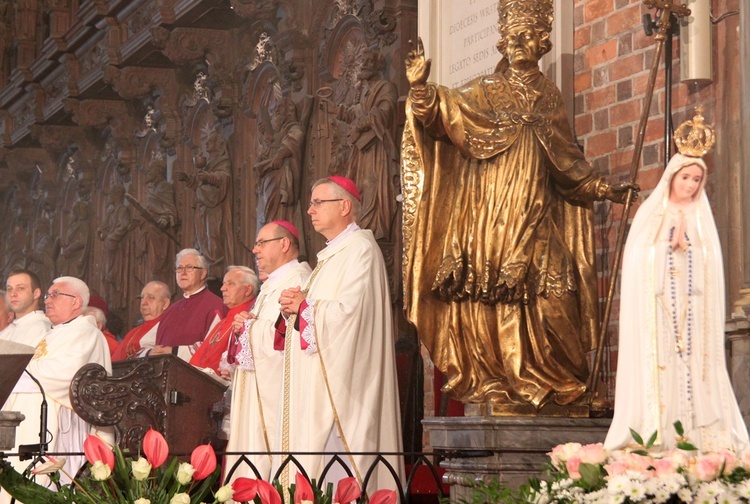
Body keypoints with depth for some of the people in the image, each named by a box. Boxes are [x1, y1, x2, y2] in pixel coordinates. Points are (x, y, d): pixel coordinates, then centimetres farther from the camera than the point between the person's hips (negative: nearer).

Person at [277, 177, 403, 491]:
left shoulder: (360, 249, -10)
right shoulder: (331, 254, 20)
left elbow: (348, 311, -21)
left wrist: (304, 305, -8)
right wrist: (295, 306, 1)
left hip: (341, 379, -10)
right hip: (316, 382, 10)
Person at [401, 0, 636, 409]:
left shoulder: (549, 96, 17)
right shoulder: (484, 91, 9)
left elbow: (566, 161, 21)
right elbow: (443, 112, -6)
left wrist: (603, 188, 14)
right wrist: (421, 88, -24)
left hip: (535, 217, 2)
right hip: (490, 217, -2)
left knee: (541, 297, -7)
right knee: (494, 299, -9)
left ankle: (549, 387, -4)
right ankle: (501, 389, -7)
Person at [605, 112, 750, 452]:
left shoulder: (701, 218, 15)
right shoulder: (651, 214, 8)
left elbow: (710, 266, 7)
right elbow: (639, 260, 1)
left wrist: (683, 244, -6)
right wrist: (671, 245, -8)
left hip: (692, 306, 2)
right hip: (657, 307, -2)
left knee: (695, 366, -5)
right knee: (659, 365, -9)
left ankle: (696, 435, -7)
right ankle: (656, 436, -10)